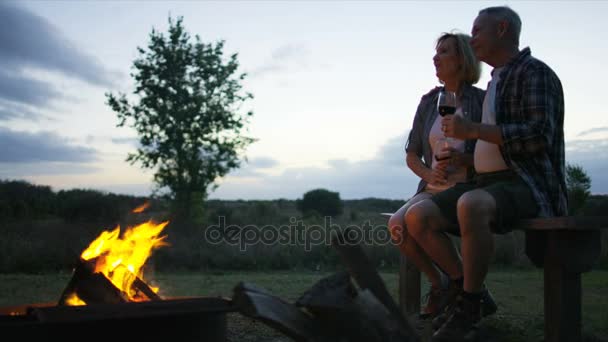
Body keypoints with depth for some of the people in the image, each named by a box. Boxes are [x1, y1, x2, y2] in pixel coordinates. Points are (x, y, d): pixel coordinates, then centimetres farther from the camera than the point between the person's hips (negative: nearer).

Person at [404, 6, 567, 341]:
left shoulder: (534, 72, -5)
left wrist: (473, 130, -20)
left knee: (471, 206, -41)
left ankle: (468, 303, -22)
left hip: (526, 187, -8)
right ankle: (470, 293, 0)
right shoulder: (496, 83, 23)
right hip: (486, 183, 8)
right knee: (417, 217, -12)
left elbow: (540, 136, -19)